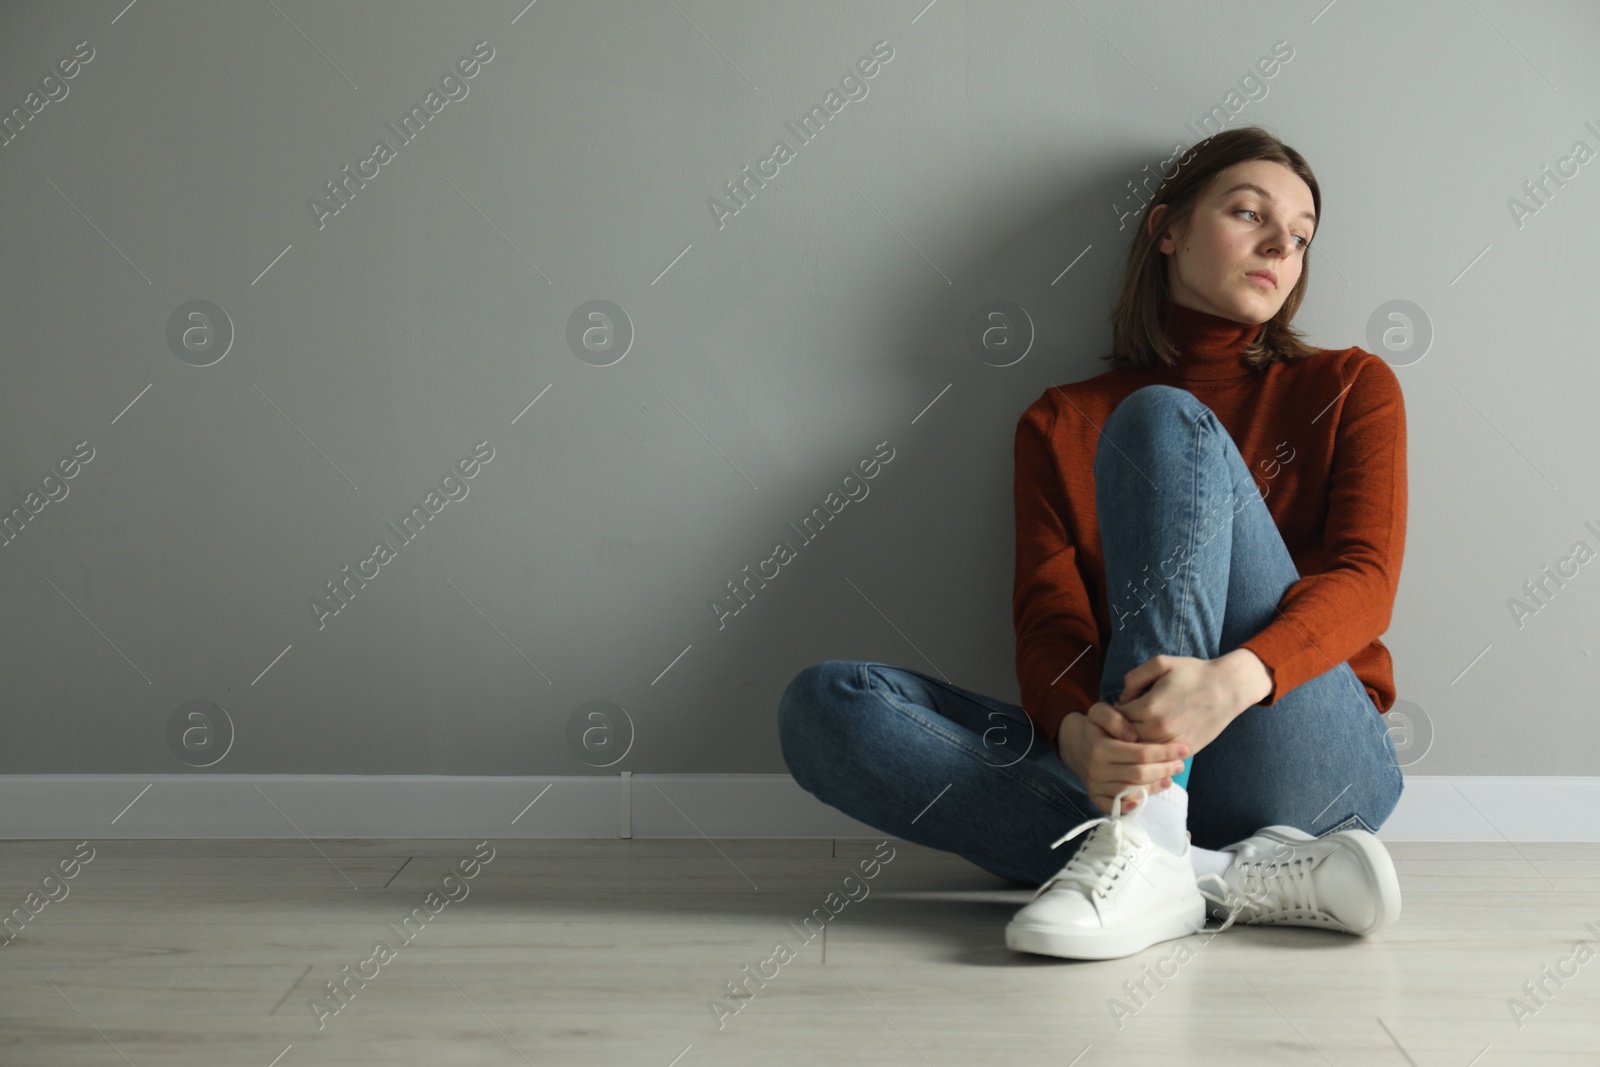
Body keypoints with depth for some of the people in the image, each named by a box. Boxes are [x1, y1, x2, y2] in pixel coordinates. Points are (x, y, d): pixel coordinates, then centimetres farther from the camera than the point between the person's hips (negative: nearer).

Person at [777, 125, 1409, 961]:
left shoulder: (1349, 387, 14)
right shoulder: (1062, 422, 16)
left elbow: (1366, 577, -3)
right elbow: (1048, 622, 2)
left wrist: (1235, 678, -26)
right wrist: (1080, 735, -24)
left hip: (1313, 771, -2)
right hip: (1130, 769, 2)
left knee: (1164, 423, -18)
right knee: (824, 705, -20)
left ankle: (1148, 854, -33)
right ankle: (1228, 876, -30)